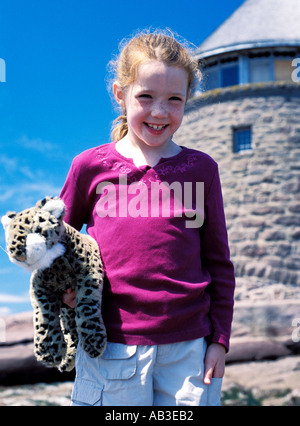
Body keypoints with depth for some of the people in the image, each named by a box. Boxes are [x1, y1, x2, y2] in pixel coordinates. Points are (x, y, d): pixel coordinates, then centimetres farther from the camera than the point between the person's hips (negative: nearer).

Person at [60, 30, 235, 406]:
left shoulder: (201, 169, 4)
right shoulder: (91, 166, 1)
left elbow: (219, 261, 8)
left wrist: (219, 339, 5)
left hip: (188, 347, 1)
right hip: (110, 347, -1)